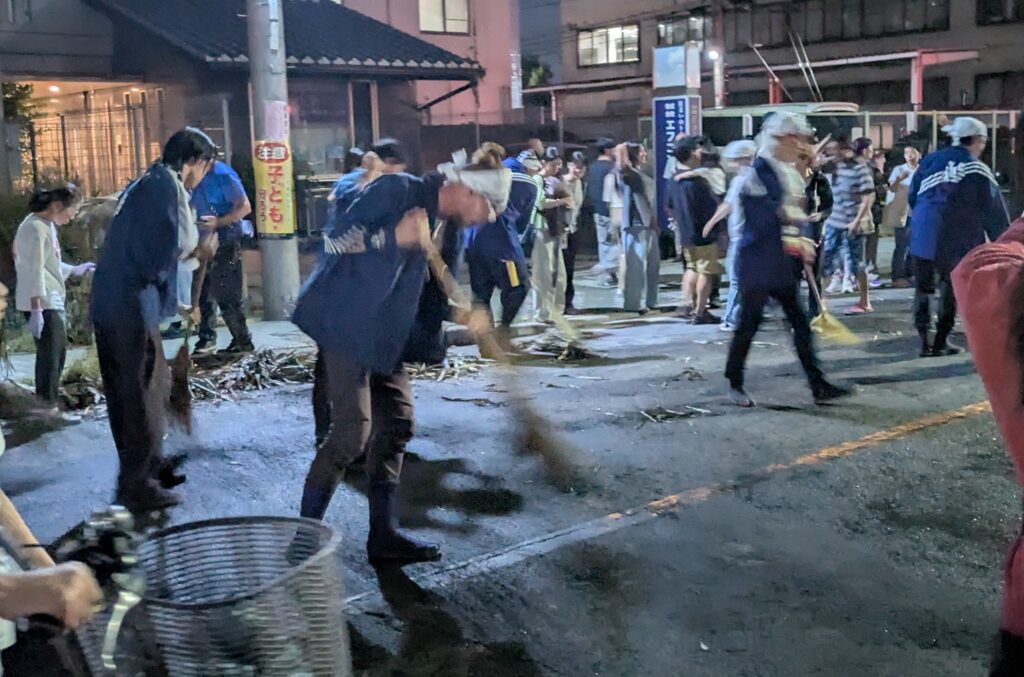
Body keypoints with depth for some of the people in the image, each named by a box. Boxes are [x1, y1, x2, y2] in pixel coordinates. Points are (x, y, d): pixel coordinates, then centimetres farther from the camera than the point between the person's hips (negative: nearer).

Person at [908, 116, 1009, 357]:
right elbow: (994, 211, -2)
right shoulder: (978, 170, -4)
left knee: (923, 288, 10)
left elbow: (912, 196, 12)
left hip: (923, 236, 3)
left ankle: (925, 341, 6)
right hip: (957, 241, -3)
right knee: (951, 288, 11)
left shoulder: (930, 159, 6)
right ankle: (941, 342, 12)